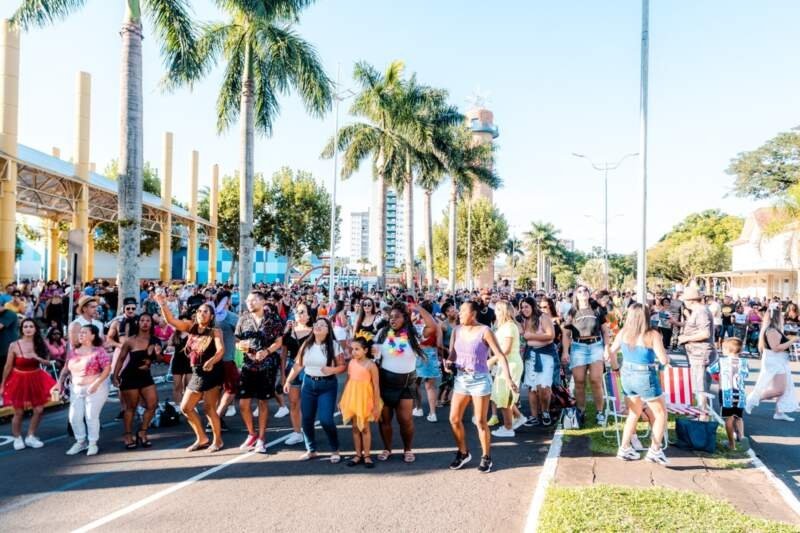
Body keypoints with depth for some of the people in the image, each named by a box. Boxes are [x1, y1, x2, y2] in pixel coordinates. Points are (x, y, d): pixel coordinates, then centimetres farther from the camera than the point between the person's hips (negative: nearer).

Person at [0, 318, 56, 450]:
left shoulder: (39, 344, -3)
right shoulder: (14, 346, -12)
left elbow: (46, 362, 1)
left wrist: (36, 357, -20)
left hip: (36, 379, 3)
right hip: (19, 380, -3)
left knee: (39, 410, 4)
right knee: (19, 413, 4)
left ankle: (30, 437, 21)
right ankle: (17, 438, 24)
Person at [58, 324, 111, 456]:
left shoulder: (99, 351, -10)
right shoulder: (74, 352, 10)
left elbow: (107, 368, -16)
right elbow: (66, 369, 13)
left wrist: (96, 383, -22)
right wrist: (60, 381, -1)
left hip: (95, 388, -6)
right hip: (76, 389, 6)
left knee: (91, 416, -2)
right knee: (74, 417, 5)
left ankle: (93, 443, 14)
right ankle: (80, 442, 24)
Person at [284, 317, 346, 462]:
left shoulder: (334, 345, -8)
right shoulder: (306, 344, 2)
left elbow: (343, 366, -7)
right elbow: (298, 365, 5)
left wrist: (332, 370, -25)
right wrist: (288, 381, 1)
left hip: (327, 385, -4)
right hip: (308, 383, 4)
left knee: (326, 420, -10)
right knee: (307, 419, 6)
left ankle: (335, 450, 12)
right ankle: (311, 450, 25)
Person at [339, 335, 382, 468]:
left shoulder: (371, 365, -15)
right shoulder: (351, 363, 1)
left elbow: (376, 387, -12)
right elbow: (348, 382, 10)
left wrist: (376, 406, -11)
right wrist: (342, 400, 11)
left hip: (365, 399, -5)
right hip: (352, 399, 5)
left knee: (365, 428, 6)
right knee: (355, 427, 11)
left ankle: (367, 456, 17)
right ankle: (358, 455, 21)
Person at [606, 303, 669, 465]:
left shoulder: (624, 332, -4)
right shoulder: (653, 335, -17)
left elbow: (610, 352, 5)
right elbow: (664, 360, -16)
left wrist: (615, 367, 23)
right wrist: (664, 352, 5)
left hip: (627, 375, 5)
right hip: (645, 377, -5)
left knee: (634, 413, 22)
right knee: (661, 414, 14)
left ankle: (624, 448, 23)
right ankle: (654, 451, 10)